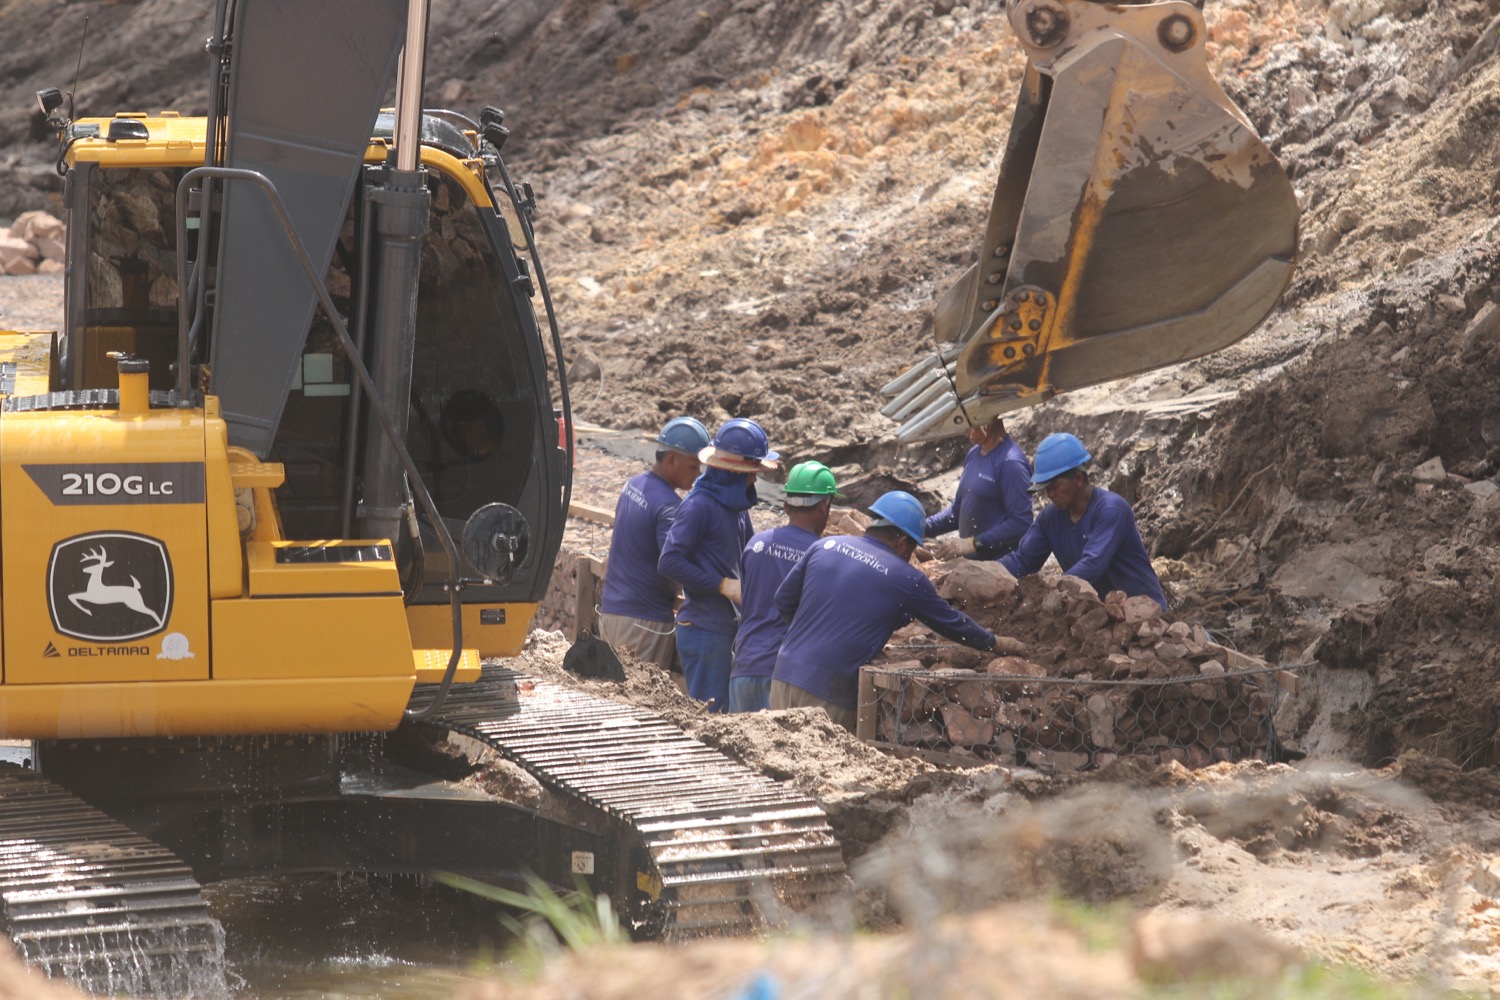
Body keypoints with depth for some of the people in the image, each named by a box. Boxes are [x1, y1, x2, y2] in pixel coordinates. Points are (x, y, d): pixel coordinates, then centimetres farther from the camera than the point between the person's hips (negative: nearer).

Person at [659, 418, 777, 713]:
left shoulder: (736, 504, 11)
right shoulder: (699, 505, -16)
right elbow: (669, 561, -21)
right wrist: (722, 585, -19)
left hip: (727, 626, 9)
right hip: (703, 629, -9)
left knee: (725, 710, 13)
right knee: (707, 712, -5)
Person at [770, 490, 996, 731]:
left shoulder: (825, 546, 9)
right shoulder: (906, 579, 0)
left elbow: (783, 600, 16)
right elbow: (953, 623, 13)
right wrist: (991, 642, 31)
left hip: (784, 675, 5)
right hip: (827, 695, -5)